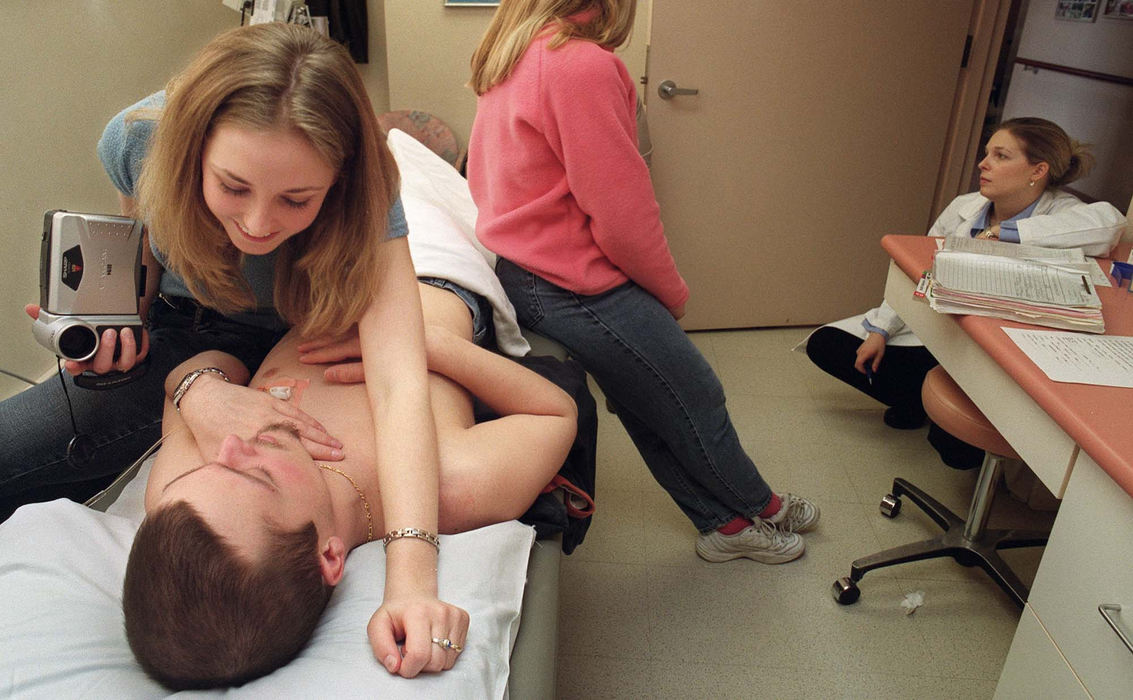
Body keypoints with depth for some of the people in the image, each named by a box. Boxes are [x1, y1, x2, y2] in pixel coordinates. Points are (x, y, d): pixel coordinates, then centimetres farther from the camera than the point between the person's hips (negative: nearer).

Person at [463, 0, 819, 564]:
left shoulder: (513, 54, 7)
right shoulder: (583, 63, -22)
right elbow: (622, 213, -21)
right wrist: (673, 292, -3)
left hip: (522, 268, 10)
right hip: (575, 285, -10)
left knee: (644, 402, 18)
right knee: (696, 400, 10)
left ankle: (725, 521, 34)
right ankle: (759, 509, 34)